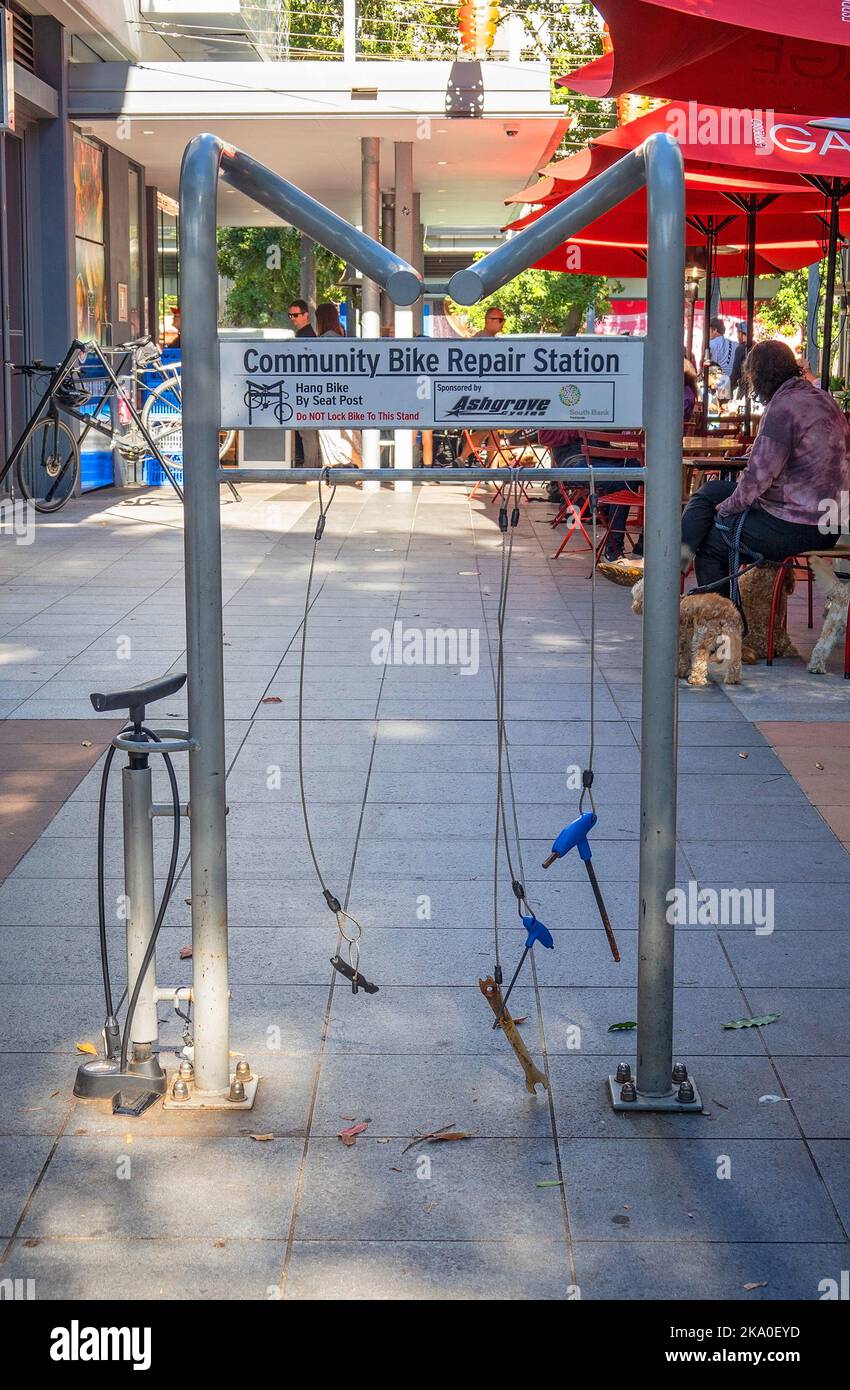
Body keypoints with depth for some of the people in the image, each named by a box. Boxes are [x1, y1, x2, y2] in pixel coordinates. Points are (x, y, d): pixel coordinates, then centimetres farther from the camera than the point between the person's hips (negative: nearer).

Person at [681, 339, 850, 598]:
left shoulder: (783, 407, -20)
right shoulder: (820, 397, 10)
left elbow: (759, 474, -21)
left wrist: (728, 508, -5)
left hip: (796, 527, -10)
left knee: (710, 546, 9)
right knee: (709, 492, 15)